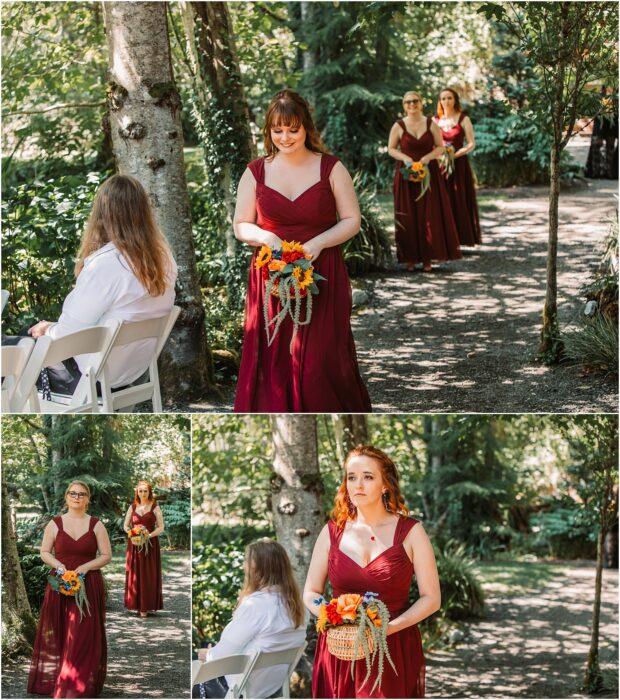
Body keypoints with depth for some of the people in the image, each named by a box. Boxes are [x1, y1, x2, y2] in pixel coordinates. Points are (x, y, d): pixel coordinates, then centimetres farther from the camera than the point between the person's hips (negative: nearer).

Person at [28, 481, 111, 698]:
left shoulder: (96, 525, 2)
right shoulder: (55, 524, 4)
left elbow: (106, 555, 2)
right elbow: (44, 552, 7)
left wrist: (86, 566, -13)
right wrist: (58, 564, -12)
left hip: (89, 585, -1)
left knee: (83, 637, -4)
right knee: (57, 635, 1)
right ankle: (53, 680, 11)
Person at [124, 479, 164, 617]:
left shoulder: (155, 508, 0)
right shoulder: (133, 507, 8)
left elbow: (161, 527, -3)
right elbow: (126, 525, 11)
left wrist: (149, 535, -19)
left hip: (150, 544, -3)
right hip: (134, 544, 3)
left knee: (148, 575, -3)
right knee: (134, 574, 1)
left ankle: (146, 606, -1)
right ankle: (136, 604, 6)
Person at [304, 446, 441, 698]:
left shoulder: (410, 532, 1)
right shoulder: (332, 532, 8)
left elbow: (431, 598, 0)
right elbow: (311, 593, 12)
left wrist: (389, 627, -15)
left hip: (394, 651, -2)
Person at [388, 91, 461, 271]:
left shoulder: (431, 124, 4)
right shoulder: (398, 126, 2)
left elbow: (440, 147, 6)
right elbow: (391, 149, 5)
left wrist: (429, 156, -13)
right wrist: (404, 157, -14)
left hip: (429, 173, 1)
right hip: (406, 175, -1)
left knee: (429, 216, -2)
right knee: (408, 217, -2)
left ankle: (427, 258, 2)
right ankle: (410, 257, 3)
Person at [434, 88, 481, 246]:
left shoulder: (463, 119, 1)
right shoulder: (435, 120, 10)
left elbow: (471, 144, -2)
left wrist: (456, 154, -16)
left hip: (459, 164, -2)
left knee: (459, 201, -5)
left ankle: (461, 237, -1)